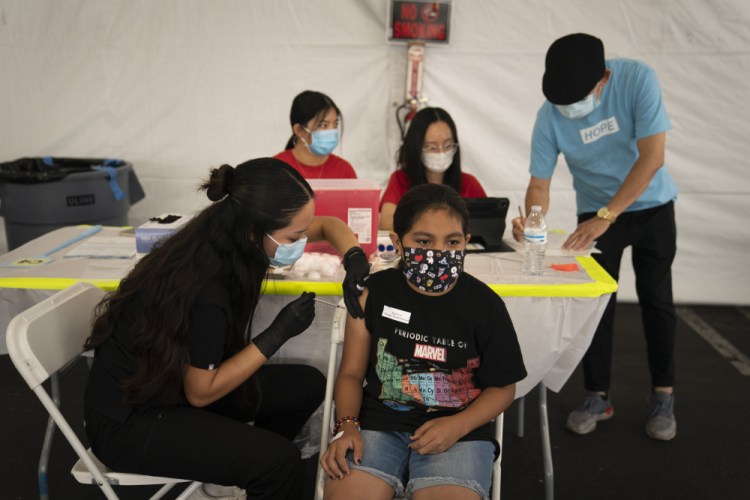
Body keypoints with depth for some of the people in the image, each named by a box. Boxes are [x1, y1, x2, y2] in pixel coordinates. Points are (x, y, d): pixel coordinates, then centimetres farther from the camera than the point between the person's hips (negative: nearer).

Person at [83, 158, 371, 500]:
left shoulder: (228, 235, -10)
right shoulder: (205, 290, -33)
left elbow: (328, 224, 4)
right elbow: (200, 392, -19)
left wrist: (354, 257, -16)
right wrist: (278, 334, -23)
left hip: (179, 381, 8)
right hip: (130, 418, -8)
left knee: (306, 385, 3)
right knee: (277, 459, -23)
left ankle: (238, 473, 18)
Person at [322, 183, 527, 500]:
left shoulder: (484, 304, -4)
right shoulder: (374, 292, -2)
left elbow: (502, 387, 4)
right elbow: (351, 372, 5)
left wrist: (457, 426, -12)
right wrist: (347, 426, -12)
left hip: (460, 430, 0)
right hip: (378, 423, 1)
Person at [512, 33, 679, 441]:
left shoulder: (637, 79, -27)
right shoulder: (550, 116, -21)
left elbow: (652, 156, -29)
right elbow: (539, 182, -16)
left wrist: (605, 216, -33)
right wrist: (531, 222, -38)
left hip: (651, 206, -1)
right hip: (596, 211, 1)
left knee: (656, 299, 5)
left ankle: (663, 396, 19)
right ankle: (598, 396, 13)